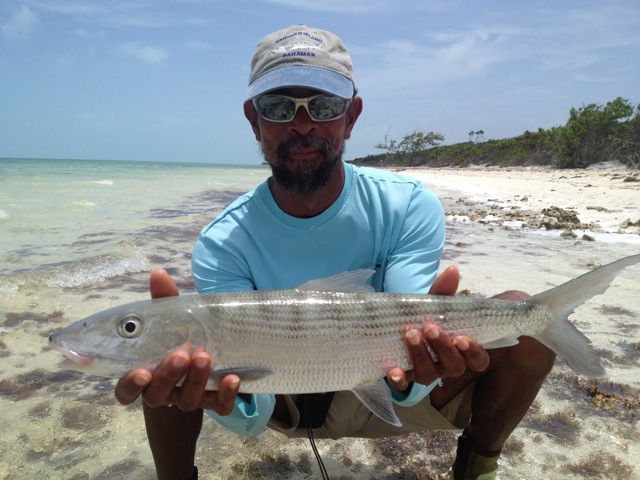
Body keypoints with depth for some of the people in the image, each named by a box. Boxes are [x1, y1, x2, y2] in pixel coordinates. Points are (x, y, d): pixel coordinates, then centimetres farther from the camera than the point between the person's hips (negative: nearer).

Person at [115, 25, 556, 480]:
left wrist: (411, 367, -48)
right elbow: (249, 418, -25)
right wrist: (233, 397, -49)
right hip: (282, 401, 0)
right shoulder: (222, 244, -20)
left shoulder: (410, 207, -20)